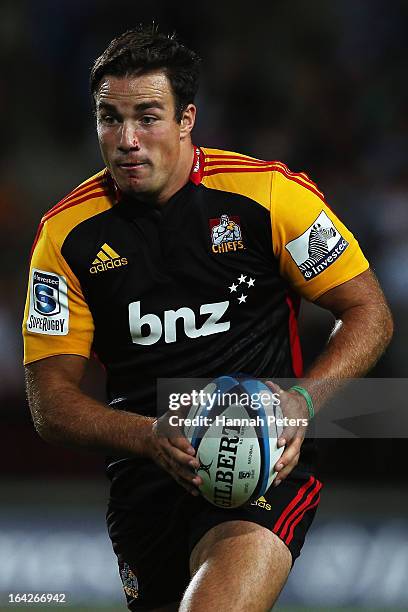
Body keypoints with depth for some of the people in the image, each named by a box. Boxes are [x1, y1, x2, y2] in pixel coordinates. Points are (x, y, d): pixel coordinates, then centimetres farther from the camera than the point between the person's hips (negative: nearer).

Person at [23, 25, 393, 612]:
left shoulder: (269, 193, -3)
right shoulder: (68, 232, 3)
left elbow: (369, 312, 4)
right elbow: (50, 398, 3)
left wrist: (305, 398, -15)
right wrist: (149, 436, -16)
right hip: (145, 470, 4)